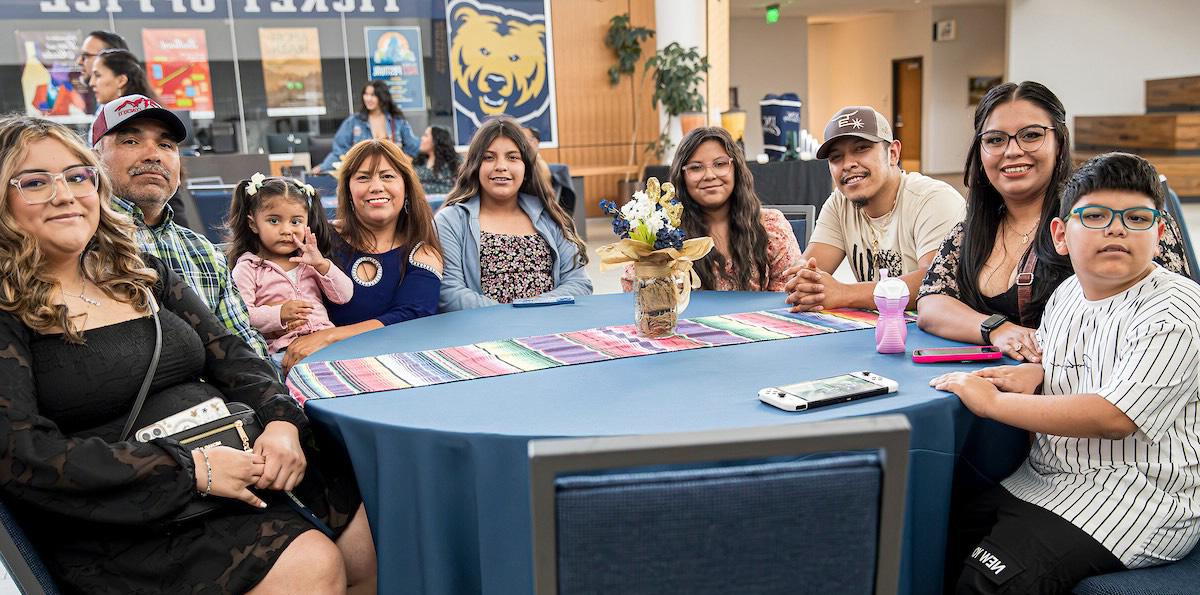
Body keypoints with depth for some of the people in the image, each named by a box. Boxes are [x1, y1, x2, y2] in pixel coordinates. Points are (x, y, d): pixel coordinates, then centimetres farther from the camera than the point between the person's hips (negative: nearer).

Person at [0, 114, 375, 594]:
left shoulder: (141, 274, 13)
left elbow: (230, 356, 11)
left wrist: (282, 421, -10)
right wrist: (193, 469, -19)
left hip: (241, 468, 6)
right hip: (128, 526, -5)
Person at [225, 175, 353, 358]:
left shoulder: (309, 260, 19)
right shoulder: (247, 269, 5)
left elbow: (344, 296, 9)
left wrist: (322, 264, -4)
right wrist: (279, 314, -19)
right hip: (283, 348, -4)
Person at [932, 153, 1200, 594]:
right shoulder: (1065, 295, 8)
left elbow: (1113, 417, -26)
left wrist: (993, 402, -23)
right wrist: (1035, 374, 4)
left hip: (1138, 497, -8)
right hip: (1047, 476, 8)